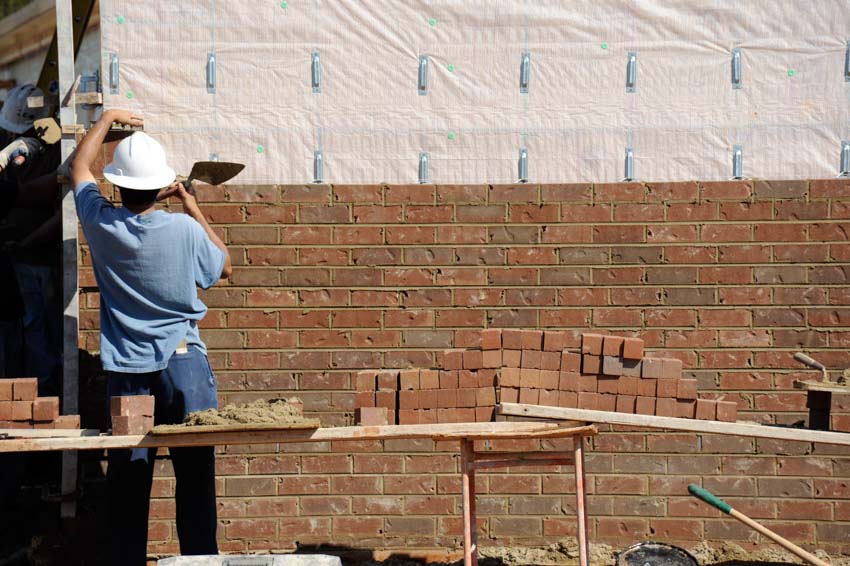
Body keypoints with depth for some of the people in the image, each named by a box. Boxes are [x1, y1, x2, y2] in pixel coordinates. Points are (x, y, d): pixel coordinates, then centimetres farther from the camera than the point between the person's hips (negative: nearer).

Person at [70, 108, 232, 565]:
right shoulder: (184, 229, -10)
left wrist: (108, 119, 29)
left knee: (127, 480, 6)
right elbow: (223, 266, 11)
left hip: (126, 371, 2)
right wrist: (194, 209, 13)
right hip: (183, 364, -2)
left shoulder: (101, 224, -3)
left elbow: (79, 167, 17)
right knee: (195, 476, 2)